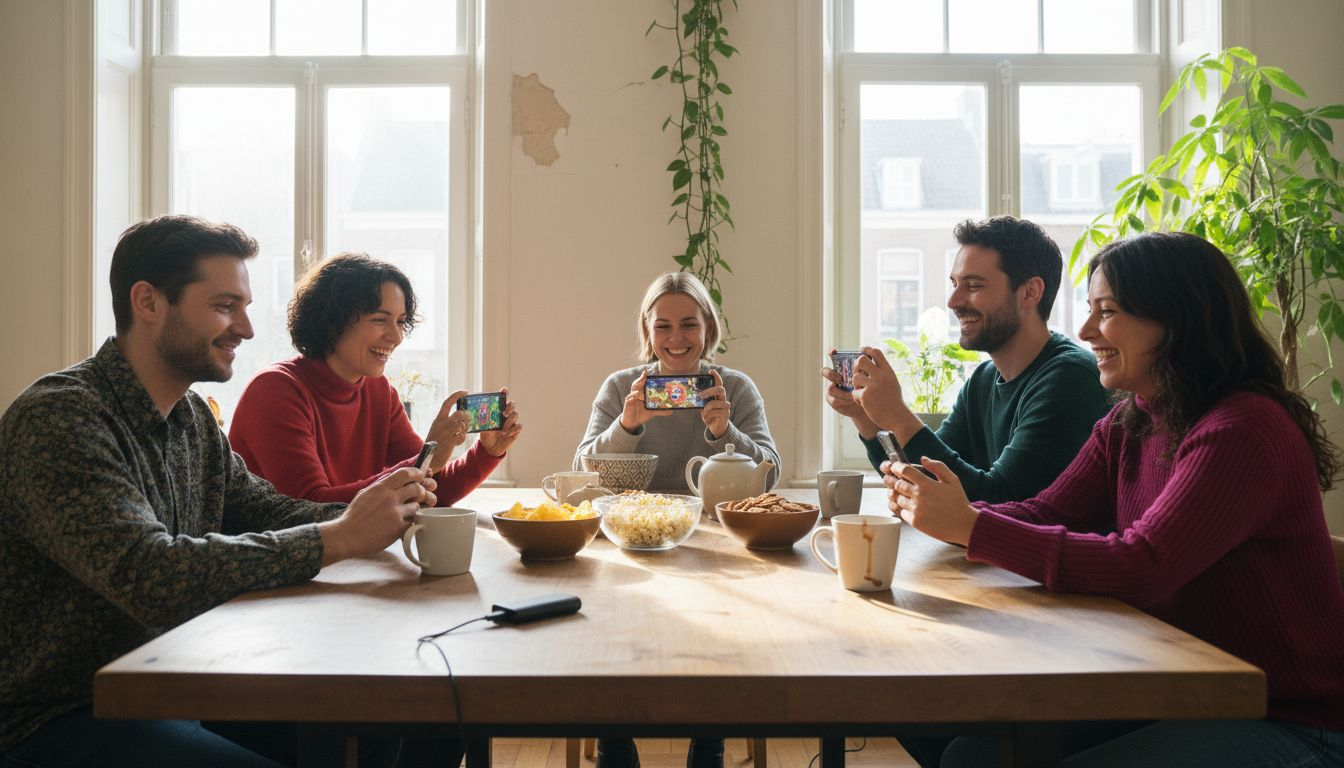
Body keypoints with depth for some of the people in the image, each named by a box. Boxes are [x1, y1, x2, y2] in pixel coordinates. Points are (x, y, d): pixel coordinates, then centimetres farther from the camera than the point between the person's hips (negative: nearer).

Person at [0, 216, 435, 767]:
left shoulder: (193, 417, 7)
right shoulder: (59, 419, -21)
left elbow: (263, 510, 8)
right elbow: (152, 576, -32)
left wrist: (382, 510, -10)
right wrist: (341, 537, -31)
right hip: (60, 718, -8)